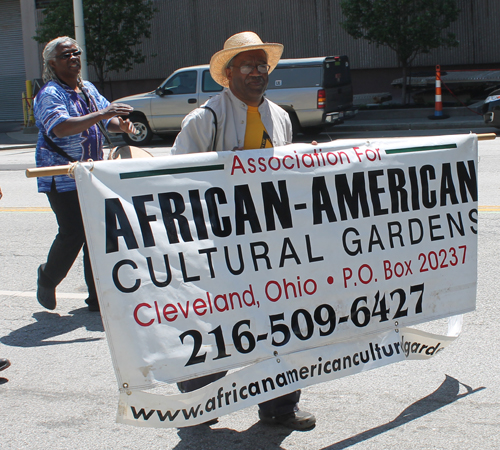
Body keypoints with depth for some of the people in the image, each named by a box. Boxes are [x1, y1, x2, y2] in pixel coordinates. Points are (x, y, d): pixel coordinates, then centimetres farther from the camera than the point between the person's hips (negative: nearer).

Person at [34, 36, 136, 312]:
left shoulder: (88, 90, 14)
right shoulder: (49, 95, -11)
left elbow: (108, 120, 17)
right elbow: (61, 127, -28)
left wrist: (120, 125, -7)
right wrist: (101, 115, -33)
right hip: (63, 180, -7)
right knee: (72, 234, -6)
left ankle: (98, 296, 14)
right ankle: (48, 279, 22)